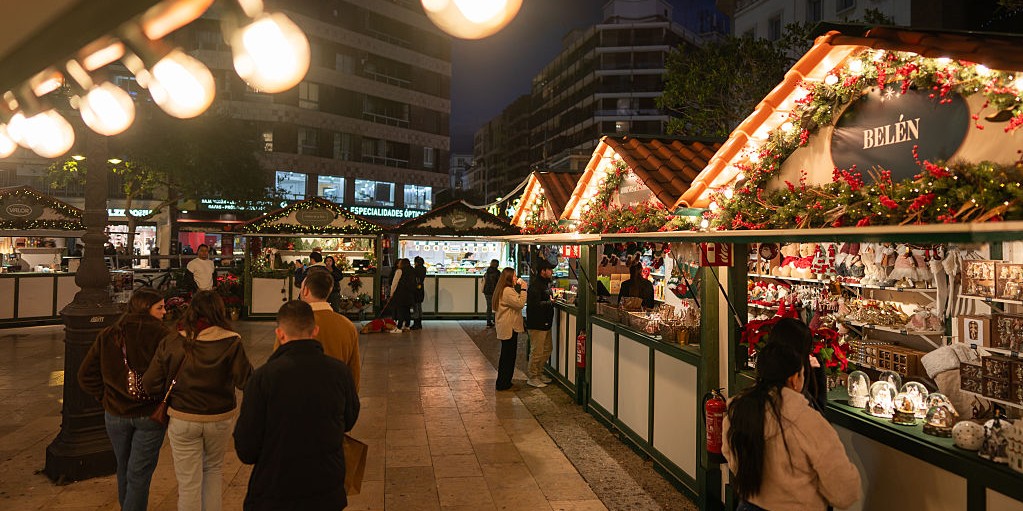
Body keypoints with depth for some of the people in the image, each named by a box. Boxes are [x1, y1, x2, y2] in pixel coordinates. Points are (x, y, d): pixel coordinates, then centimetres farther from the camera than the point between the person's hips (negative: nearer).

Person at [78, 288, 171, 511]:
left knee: (124, 468, 24)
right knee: (139, 474, 7)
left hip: (115, 415, 5)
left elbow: (86, 375, 4)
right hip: (149, 415, -5)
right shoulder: (159, 334, -18)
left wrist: (105, 397, 10)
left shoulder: (107, 335, 0)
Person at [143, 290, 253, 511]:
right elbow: (246, 381, -17)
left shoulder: (171, 343, -9)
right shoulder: (231, 343, -14)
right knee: (214, 468, 26)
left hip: (182, 420, 0)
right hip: (219, 419, 0)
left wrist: (176, 388, 11)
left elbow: (151, 385, -6)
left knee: (188, 481, 13)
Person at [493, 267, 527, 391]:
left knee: (507, 356, 17)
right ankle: (503, 384, 7)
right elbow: (520, 303, -22)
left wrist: (519, 288, 8)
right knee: (508, 356, -1)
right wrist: (523, 288, -18)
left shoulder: (506, 290, 14)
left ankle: (503, 383, 26)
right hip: (509, 328, -11)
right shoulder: (507, 291, -19)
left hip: (505, 328, 11)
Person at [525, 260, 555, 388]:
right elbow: (535, 304, -27)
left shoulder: (546, 284, 15)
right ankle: (533, 377, 11)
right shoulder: (535, 286, -19)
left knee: (547, 348, 18)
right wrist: (551, 302, -21)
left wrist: (553, 299, 9)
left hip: (545, 323, 11)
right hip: (536, 324, -11)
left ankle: (539, 373, 32)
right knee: (537, 351, -2)